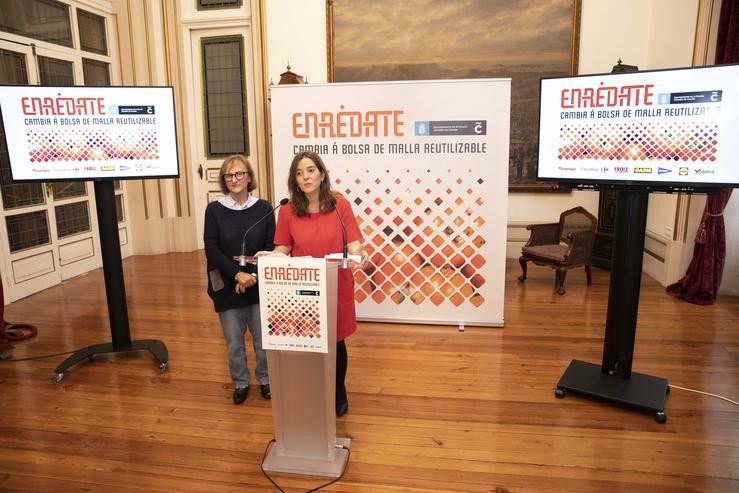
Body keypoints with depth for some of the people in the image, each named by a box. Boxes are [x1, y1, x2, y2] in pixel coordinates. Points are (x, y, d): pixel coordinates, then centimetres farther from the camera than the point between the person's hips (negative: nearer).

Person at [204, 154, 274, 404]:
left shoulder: (263, 208, -1)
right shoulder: (214, 210, -2)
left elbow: (271, 247, -2)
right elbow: (212, 249, -6)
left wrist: (253, 275, -15)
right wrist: (237, 274, -16)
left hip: (259, 285, 0)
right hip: (227, 287, 0)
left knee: (263, 338, 7)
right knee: (234, 341, 11)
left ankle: (265, 379, 31)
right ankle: (240, 383, 32)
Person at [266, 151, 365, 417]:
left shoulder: (340, 205, -7)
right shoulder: (287, 210, -3)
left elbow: (353, 243, -7)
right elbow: (283, 248, 3)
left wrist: (357, 253, -29)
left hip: (336, 287, -1)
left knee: (335, 342, 14)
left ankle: (339, 395, 37)